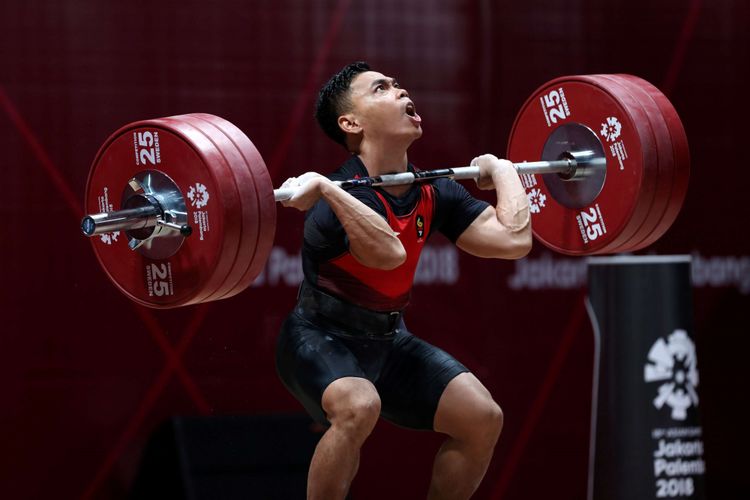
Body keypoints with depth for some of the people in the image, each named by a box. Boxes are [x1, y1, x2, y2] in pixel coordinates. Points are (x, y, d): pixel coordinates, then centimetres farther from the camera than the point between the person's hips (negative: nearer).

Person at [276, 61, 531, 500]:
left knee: (482, 418, -4)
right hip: (322, 338, -7)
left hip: (387, 340, 7)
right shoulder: (341, 198, -27)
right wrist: (324, 189, -49)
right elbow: (389, 253, -48)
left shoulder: (433, 194, -4)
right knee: (359, 406, -37)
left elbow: (513, 239, -13)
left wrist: (502, 171, 0)